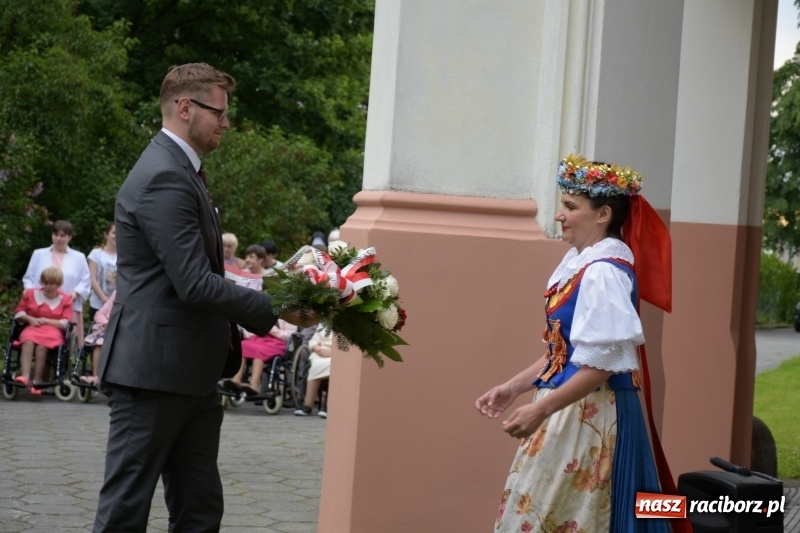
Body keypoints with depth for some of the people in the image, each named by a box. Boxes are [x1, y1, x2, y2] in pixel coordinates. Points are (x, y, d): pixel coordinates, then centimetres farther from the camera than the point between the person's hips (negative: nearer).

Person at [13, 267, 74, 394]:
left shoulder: (65, 299, 8)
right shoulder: (31, 294, 16)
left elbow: (65, 324, 0)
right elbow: (18, 313, 17)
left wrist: (46, 320, -8)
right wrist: (30, 319, -4)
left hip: (53, 331, -2)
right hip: (32, 328, 2)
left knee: (41, 346, -37)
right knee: (28, 342, -36)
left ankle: (38, 380, -34)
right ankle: (25, 375, -50)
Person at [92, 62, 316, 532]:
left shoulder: (183, 172, 17)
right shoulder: (164, 178, -16)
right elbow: (195, 283, -23)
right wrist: (275, 309, -17)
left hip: (192, 374, 10)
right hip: (153, 370, -10)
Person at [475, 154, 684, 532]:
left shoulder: (602, 273, -19)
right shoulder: (579, 262, 10)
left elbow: (602, 362, -23)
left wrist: (541, 409, -22)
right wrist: (514, 387, 14)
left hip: (590, 416, -9)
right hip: (573, 410, 9)